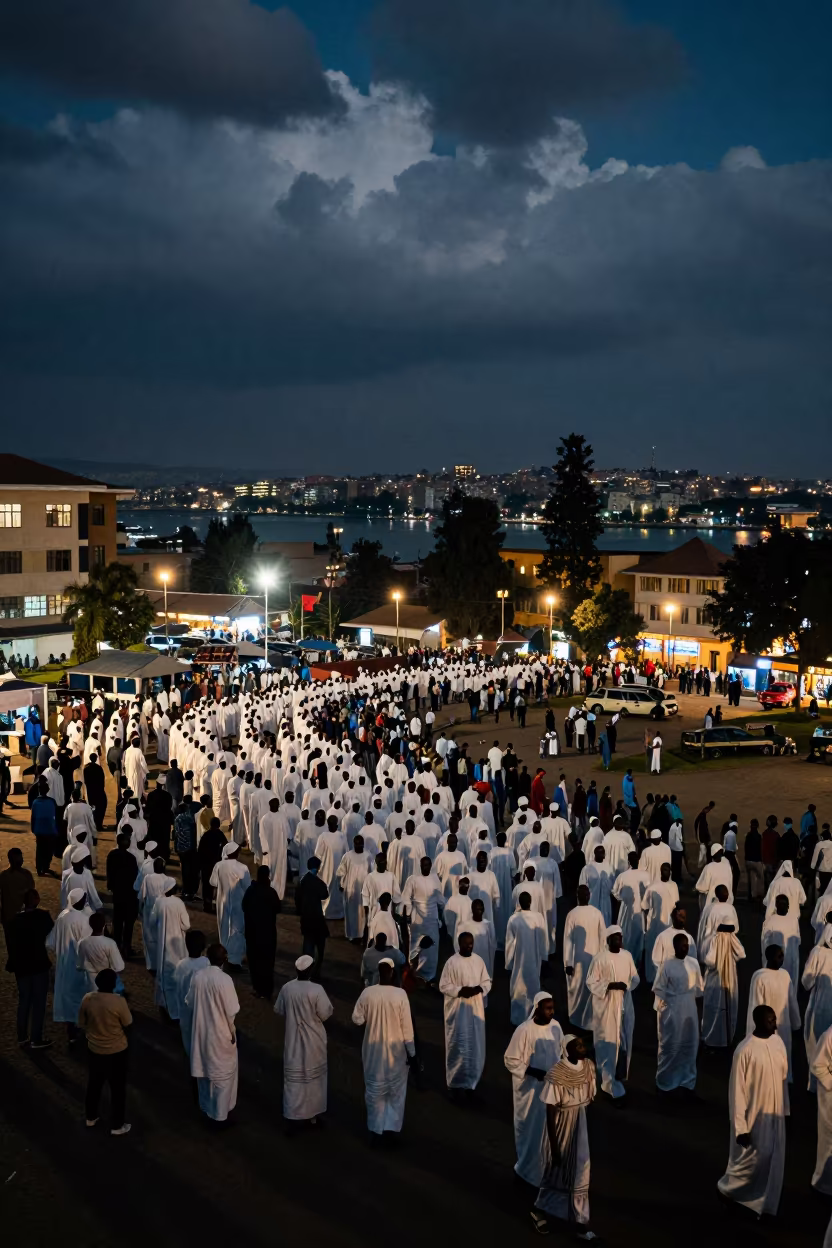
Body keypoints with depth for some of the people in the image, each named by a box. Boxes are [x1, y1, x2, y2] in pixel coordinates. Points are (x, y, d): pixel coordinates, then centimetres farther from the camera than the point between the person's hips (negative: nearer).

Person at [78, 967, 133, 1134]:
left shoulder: (87, 999, -13)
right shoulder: (119, 1001, -26)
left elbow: (82, 1025, -1)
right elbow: (128, 1025, -13)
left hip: (94, 1048, 5)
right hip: (116, 1050, -4)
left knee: (94, 1083, 25)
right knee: (118, 1088, 13)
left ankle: (91, 1118, 42)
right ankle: (117, 1126, 23)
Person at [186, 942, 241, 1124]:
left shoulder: (197, 976, -8)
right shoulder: (225, 979, -24)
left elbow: (189, 1003, 4)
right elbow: (232, 1011, -19)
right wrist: (232, 1030, -3)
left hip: (201, 1031, 5)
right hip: (220, 1033, -5)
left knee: (204, 1068, 22)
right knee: (222, 1073, 11)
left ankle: (205, 1105, 38)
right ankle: (219, 1112, 19)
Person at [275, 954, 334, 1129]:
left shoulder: (287, 988, -9)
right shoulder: (316, 990, -21)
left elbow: (278, 1010, 5)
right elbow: (326, 1014, -13)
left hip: (293, 1039, 3)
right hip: (313, 1041, -3)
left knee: (293, 1077, 12)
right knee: (313, 1076, 14)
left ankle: (292, 1116, 14)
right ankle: (312, 1115, 25)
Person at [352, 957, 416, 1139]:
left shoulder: (367, 992, -12)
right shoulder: (400, 994, -17)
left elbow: (357, 1019, -5)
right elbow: (406, 1025, -13)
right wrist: (411, 1050, -5)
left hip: (373, 1047, 1)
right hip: (396, 1047, -1)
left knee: (375, 1087, 15)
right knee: (395, 1087, 18)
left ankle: (376, 1128, 20)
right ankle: (393, 1124, 21)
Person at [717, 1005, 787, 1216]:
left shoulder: (778, 1041, -1)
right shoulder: (745, 1050, -22)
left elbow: (783, 1076, 11)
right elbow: (737, 1090, -19)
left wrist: (785, 1109, 15)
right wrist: (740, 1127, -19)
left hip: (775, 1115, 6)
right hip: (753, 1118, -6)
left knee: (772, 1163, 13)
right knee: (750, 1162, 5)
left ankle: (760, 1205, 28)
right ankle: (727, 1188, 32)